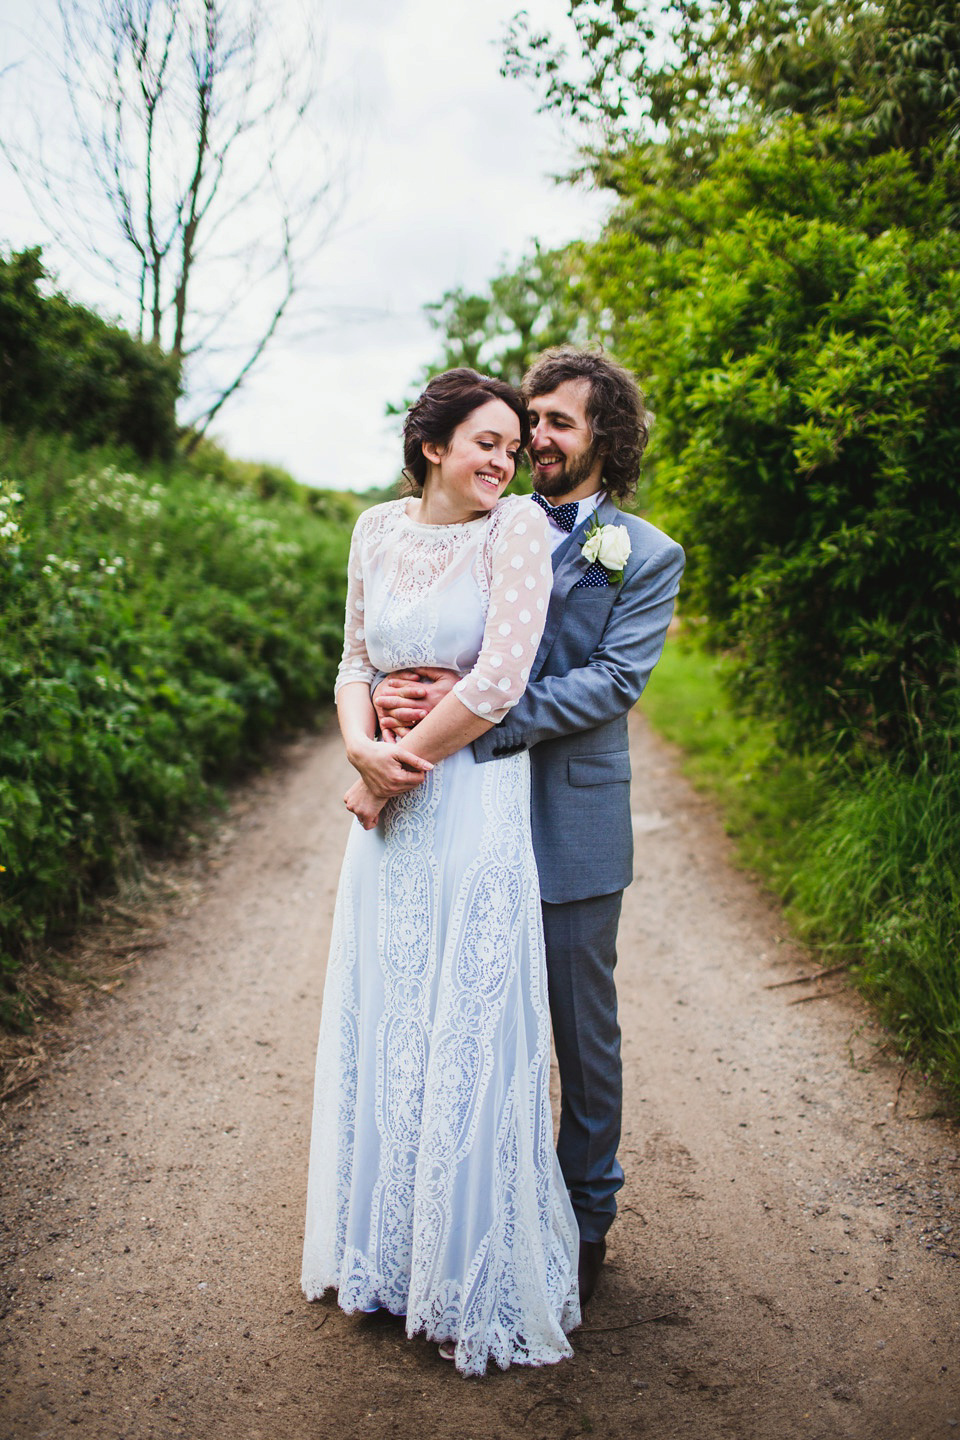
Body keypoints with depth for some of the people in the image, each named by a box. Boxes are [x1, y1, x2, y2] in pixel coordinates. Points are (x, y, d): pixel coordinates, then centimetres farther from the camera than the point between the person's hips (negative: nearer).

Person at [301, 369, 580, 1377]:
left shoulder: (516, 528, -9)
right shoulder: (379, 529, 7)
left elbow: (500, 679, -17)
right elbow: (355, 661, 10)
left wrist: (403, 763, -9)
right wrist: (362, 750, -10)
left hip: (475, 810, -5)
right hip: (389, 811, 5)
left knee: (468, 1042, 3)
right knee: (379, 1030, 15)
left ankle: (475, 1281, 26)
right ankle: (385, 1253, 37)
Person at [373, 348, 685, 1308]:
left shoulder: (646, 556, 0)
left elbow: (613, 682, -13)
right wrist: (390, 691, -19)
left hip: (573, 824, -3)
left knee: (582, 1032, 11)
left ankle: (585, 1220, 33)